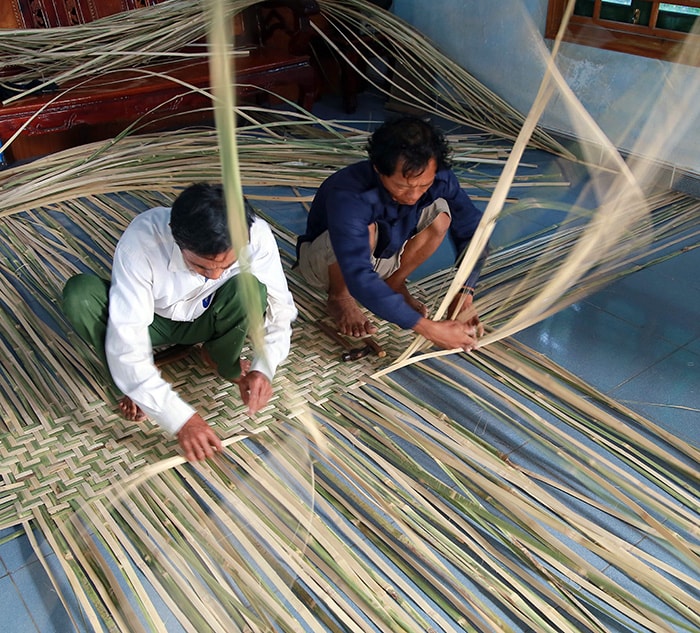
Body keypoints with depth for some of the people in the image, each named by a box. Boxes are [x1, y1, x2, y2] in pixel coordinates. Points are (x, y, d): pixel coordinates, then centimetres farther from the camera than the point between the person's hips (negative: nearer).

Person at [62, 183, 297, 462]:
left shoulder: (257, 235, -31)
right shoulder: (141, 241, -36)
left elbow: (279, 305, -18)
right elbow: (126, 344, -37)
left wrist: (263, 368, -36)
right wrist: (180, 418, -41)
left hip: (205, 320, 1)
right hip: (152, 320, -1)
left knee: (247, 285, -32)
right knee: (79, 293, -30)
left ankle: (223, 360, -2)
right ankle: (134, 384, -7)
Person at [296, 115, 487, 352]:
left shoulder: (439, 179, -24)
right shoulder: (347, 195, -40)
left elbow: (472, 231, -14)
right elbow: (360, 280, -47)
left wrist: (464, 296, -28)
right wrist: (427, 328, -48)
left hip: (382, 257, 5)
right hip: (324, 260, -4)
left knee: (440, 212, -19)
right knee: (366, 230, -38)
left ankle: (394, 284, 1)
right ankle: (339, 297, -8)